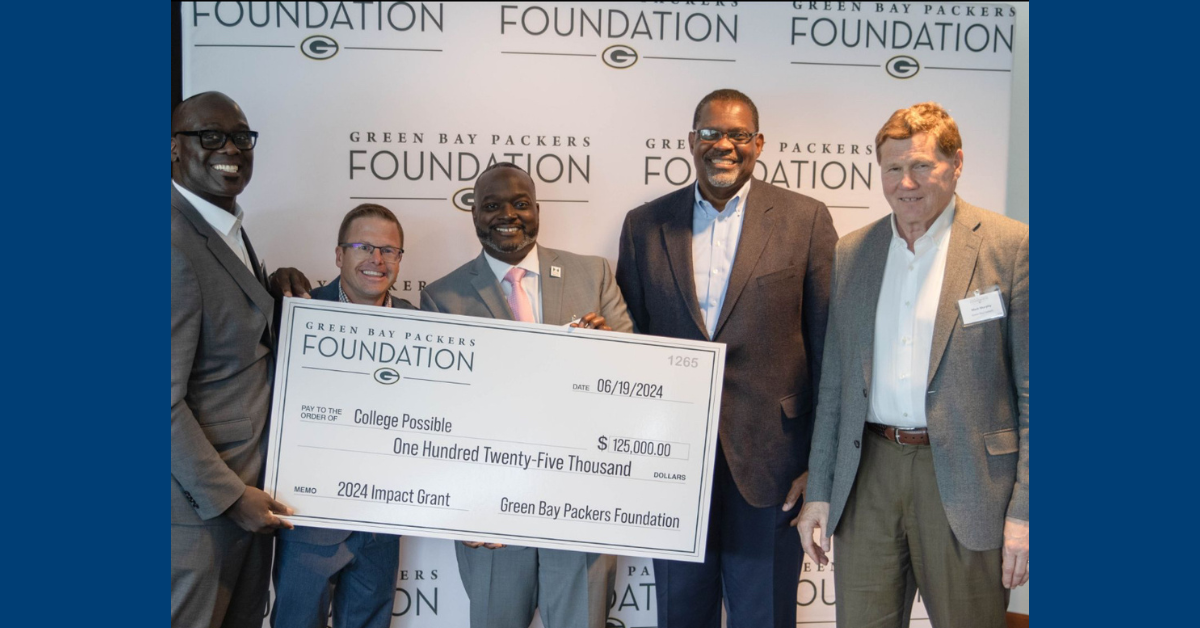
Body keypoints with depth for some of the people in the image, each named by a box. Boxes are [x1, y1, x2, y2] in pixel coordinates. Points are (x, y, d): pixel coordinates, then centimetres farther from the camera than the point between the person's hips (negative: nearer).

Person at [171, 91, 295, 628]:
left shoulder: (226, 228, 10)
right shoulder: (179, 244, -22)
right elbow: (165, 401, -23)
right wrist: (229, 496, -18)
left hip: (246, 490, 9)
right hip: (199, 504, -9)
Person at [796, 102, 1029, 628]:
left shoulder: (1010, 247, -3)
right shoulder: (851, 253, 10)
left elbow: (1033, 390, -5)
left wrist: (1025, 509, -9)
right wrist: (819, 490, 11)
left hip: (965, 481, -3)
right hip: (869, 476, 4)